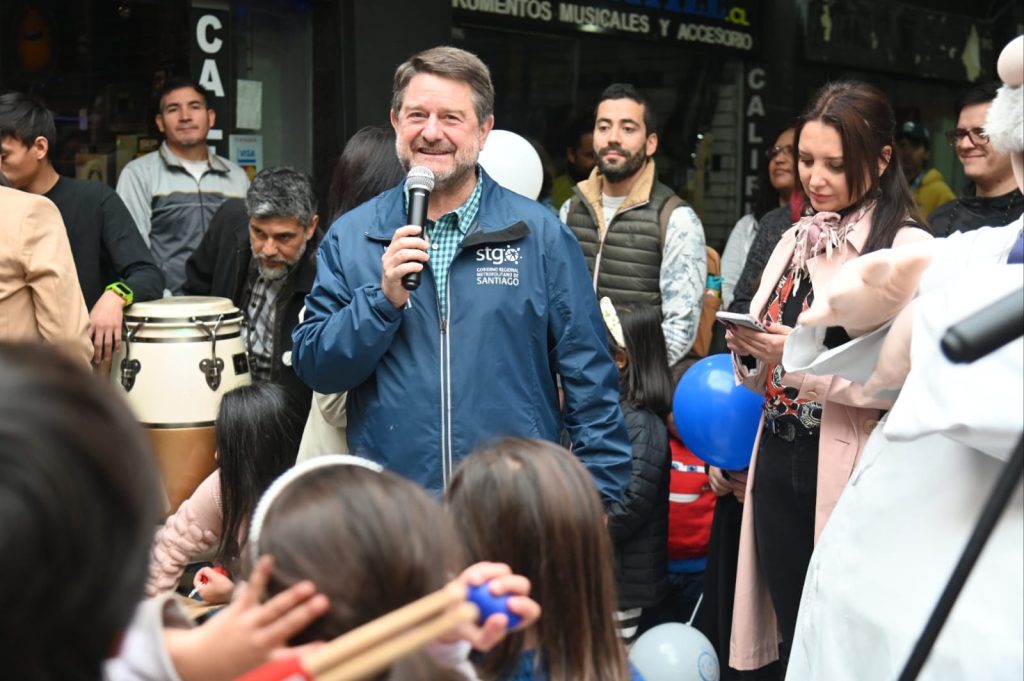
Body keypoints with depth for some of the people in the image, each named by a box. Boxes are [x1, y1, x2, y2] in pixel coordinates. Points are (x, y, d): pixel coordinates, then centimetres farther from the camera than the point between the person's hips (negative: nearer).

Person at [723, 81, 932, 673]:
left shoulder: (907, 248, -10)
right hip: (780, 463, 6)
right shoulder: (797, 240, 12)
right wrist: (748, 351, -4)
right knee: (796, 642, 14)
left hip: (850, 470, -6)